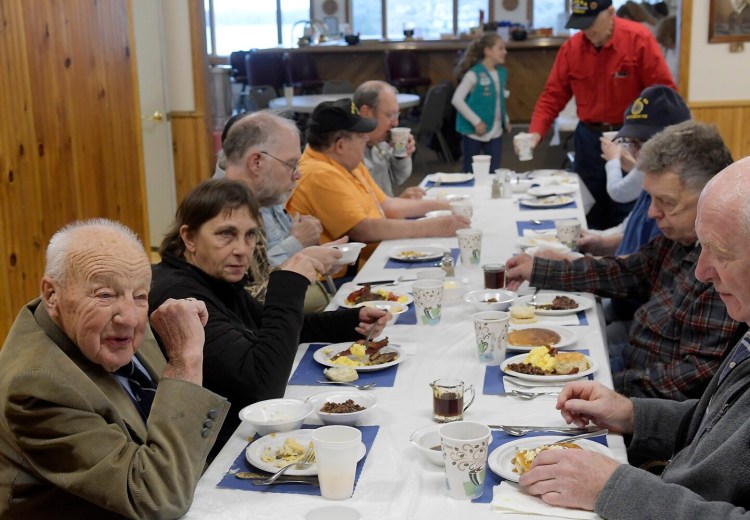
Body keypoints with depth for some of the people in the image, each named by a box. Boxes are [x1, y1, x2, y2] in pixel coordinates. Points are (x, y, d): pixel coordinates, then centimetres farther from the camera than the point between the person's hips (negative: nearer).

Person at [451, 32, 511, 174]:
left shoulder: (502, 72, 5)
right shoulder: (474, 74, -15)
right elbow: (457, 100, -19)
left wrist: (506, 119, 10)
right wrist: (476, 121, -20)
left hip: (495, 132, 5)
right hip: (474, 132, -5)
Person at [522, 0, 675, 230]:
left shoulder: (639, 39, -12)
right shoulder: (571, 47, -1)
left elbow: (664, 92, -11)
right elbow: (553, 95, 1)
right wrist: (535, 133, -13)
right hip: (588, 138, 4)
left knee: (625, 218, 1)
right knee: (588, 215, 11)